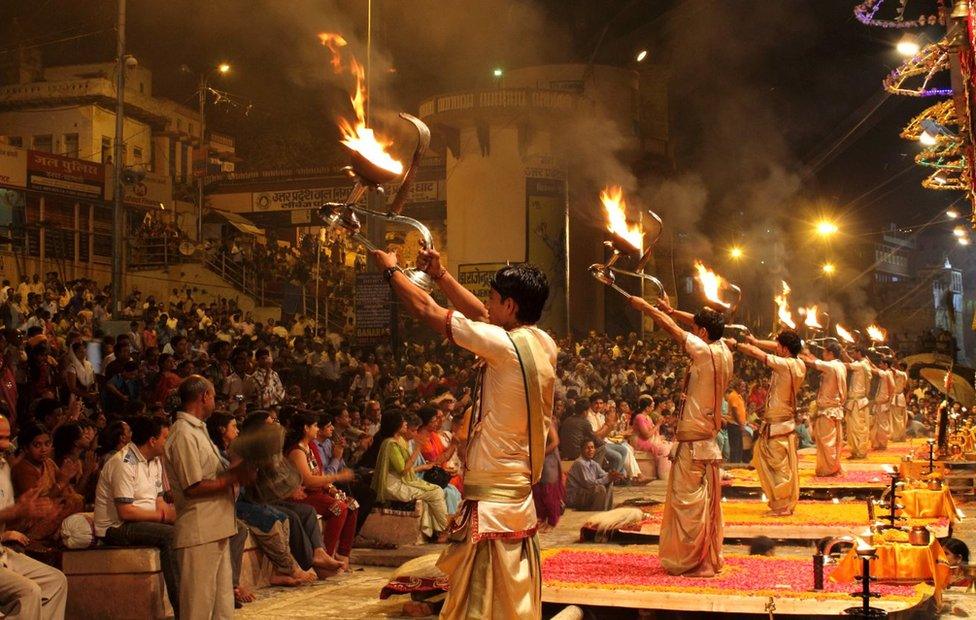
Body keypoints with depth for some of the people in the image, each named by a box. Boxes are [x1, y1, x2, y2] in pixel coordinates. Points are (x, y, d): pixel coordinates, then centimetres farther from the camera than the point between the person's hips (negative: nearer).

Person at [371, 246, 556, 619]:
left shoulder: (506, 345, -16)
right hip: (523, 500, 8)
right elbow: (481, 315, 22)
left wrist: (391, 269, 8)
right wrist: (439, 274, 26)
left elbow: (425, 309, -7)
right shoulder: (543, 345, 6)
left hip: (491, 504, -8)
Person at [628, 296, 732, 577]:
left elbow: (671, 327, -9)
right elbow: (705, 323, 19)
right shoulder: (724, 352, 4)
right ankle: (711, 560, 19)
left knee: (689, 503, -3)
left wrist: (646, 307, 4)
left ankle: (692, 563, 0)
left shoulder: (705, 352, -16)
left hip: (692, 445, -8)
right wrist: (671, 310, 22)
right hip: (710, 442, 8)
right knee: (708, 504, 13)